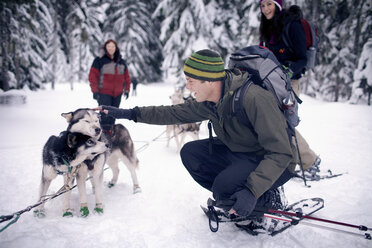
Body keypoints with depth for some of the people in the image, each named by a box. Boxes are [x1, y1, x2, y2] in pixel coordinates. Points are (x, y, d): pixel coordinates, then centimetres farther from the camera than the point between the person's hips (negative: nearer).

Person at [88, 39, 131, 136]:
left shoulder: (122, 62, 14)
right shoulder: (99, 60, -2)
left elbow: (126, 77, 19)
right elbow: (93, 76, -5)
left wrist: (126, 89, 12)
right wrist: (95, 91, -10)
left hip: (117, 94, 5)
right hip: (104, 93, -5)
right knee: (105, 113, -11)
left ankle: (110, 131, 18)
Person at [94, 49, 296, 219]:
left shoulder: (253, 98, -32)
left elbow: (281, 153, -32)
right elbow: (175, 113, 4)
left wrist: (252, 190, -40)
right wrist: (129, 113, 1)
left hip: (273, 163, -8)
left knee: (223, 187, -31)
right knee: (190, 152, -3)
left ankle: (268, 199, -1)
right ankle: (232, 198, 5)